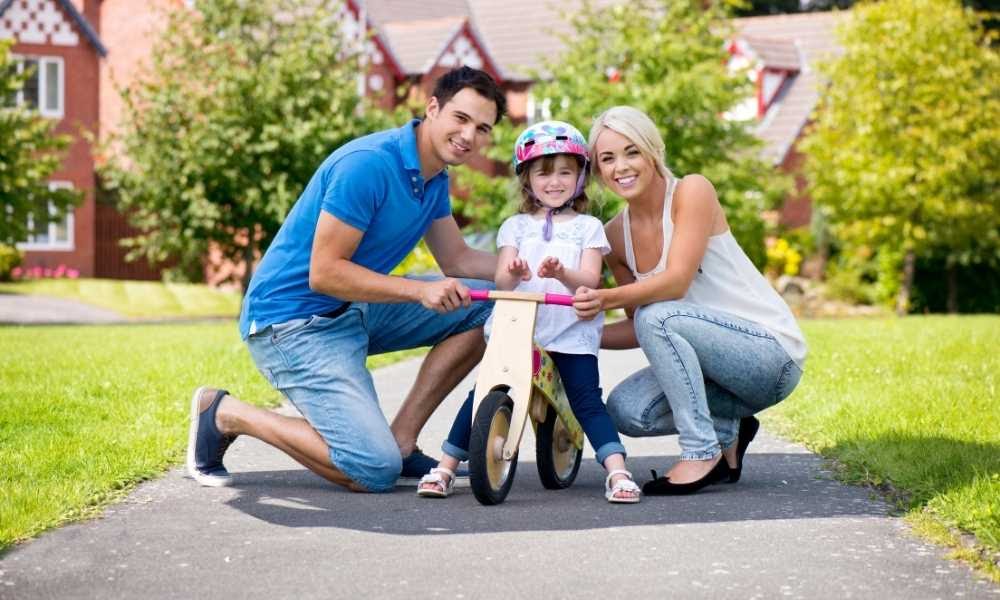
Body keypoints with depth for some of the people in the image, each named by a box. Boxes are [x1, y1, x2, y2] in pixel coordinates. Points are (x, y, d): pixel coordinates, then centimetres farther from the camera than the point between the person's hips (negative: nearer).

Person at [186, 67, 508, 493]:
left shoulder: (434, 179, 7)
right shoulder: (368, 164, -23)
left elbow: (458, 260, 15)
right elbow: (324, 273, -24)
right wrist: (420, 291, -28)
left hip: (355, 312, 9)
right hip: (293, 320, -9)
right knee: (376, 470, -19)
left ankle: (401, 438, 3)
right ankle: (226, 414, -2)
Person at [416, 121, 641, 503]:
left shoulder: (588, 227, 10)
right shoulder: (516, 226, 13)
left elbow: (590, 279, -4)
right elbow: (501, 279, 0)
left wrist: (562, 273, -27)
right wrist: (512, 273, -25)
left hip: (571, 331, -1)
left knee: (587, 399, -10)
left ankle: (617, 472, -15)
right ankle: (445, 469, 2)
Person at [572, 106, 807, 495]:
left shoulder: (692, 191, -13)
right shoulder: (615, 236, 4)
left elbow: (676, 282, -26)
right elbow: (638, 329, 9)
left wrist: (607, 299, -40)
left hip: (773, 354, -6)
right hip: (717, 359, 7)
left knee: (657, 316, -29)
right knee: (625, 411, -17)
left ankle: (702, 452, -20)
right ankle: (728, 430, 8)